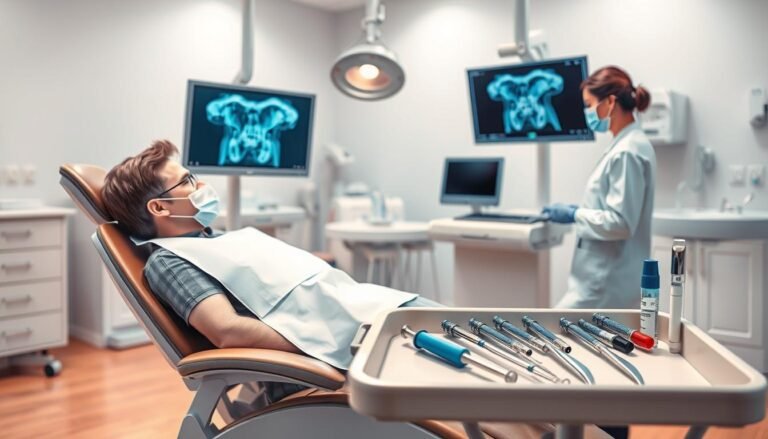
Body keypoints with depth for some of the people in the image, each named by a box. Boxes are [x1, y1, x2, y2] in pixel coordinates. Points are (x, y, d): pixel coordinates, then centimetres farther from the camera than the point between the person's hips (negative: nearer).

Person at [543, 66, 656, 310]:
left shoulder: (627, 152, -19)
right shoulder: (628, 144, 12)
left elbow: (620, 222, -23)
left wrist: (575, 215, -12)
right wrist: (580, 211, 9)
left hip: (607, 280, -10)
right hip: (610, 275, 10)